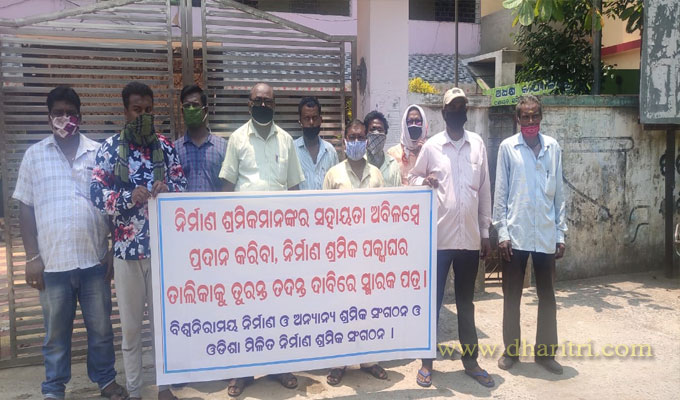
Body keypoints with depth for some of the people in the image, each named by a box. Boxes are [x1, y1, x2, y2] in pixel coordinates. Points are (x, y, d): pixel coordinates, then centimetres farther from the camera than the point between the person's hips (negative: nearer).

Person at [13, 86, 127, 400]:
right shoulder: (34, 155, 4)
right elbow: (26, 209, 4)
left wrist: (114, 250, 4)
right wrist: (32, 257, -2)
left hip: (95, 258, 0)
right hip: (53, 261, 0)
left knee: (101, 328, 12)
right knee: (56, 331, 11)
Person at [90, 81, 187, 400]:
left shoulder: (166, 146, 6)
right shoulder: (110, 147, 1)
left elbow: (183, 187, 5)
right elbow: (96, 193, -5)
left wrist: (167, 188, -17)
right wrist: (129, 196, -22)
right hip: (127, 248, -1)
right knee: (130, 325, 9)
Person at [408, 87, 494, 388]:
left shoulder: (478, 144, 6)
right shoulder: (431, 146, 0)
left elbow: (484, 190, 8)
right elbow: (411, 179, 9)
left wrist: (485, 232, 9)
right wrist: (424, 181, -15)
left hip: (470, 237, 2)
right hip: (438, 237, -2)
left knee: (466, 301, 14)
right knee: (432, 300, 6)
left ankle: (470, 359, 27)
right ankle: (427, 361, 18)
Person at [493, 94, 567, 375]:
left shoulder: (553, 147, 6)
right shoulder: (507, 147, -1)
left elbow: (559, 193, 7)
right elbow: (500, 193, -2)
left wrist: (561, 234, 5)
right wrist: (502, 232, -7)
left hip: (546, 235, 2)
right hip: (515, 234, -2)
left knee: (547, 295, 10)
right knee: (512, 295, 8)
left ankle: (545, 352, 23)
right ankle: (511, 350, 22)